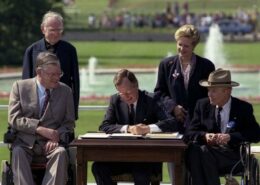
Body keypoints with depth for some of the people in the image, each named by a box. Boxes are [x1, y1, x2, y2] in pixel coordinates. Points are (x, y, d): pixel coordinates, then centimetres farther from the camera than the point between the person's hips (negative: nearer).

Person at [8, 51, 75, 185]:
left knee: (61, 153, -32)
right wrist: (40, 129, -15)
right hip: (25, 142, -1)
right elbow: (14, 119, -2)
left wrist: (56, 136, -11)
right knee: (18, 152, -34)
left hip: (51, 144, 1)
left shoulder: (65, 91, 11)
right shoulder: (20, 87, 6)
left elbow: (69, 123, 11)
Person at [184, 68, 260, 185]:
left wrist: (230, 137, -19)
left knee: (205, 151, -32)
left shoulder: (243, 108, 6)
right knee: (193, 147, -31)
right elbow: (190, 133, 7)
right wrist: (204, 136, -16)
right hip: (208, 151, 3)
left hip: (234, 156, -3)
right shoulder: (202, 105, 13)